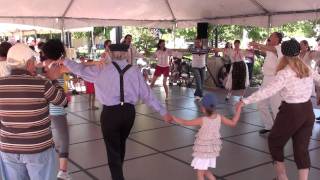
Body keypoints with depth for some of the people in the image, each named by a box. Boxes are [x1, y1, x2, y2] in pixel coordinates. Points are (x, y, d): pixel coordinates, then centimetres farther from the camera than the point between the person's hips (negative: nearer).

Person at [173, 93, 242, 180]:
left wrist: (173, 117, -1)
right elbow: (233, 123, 2)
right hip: (212, 150, 7)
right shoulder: (219, 117, -10)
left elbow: (185, 122, -15)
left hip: (203, 151, -7)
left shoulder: (202, 120, -24)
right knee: (205, 171, 26)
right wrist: (238, 109, 10)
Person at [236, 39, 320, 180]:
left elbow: (267, 91, -25)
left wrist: (246, 101, -23)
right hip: (308, 111, 6)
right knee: (302, 148, 12)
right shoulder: (307, 70, 4)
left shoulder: (284, 74, -16)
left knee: (275, 141, 16)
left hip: (291, 112, -6)